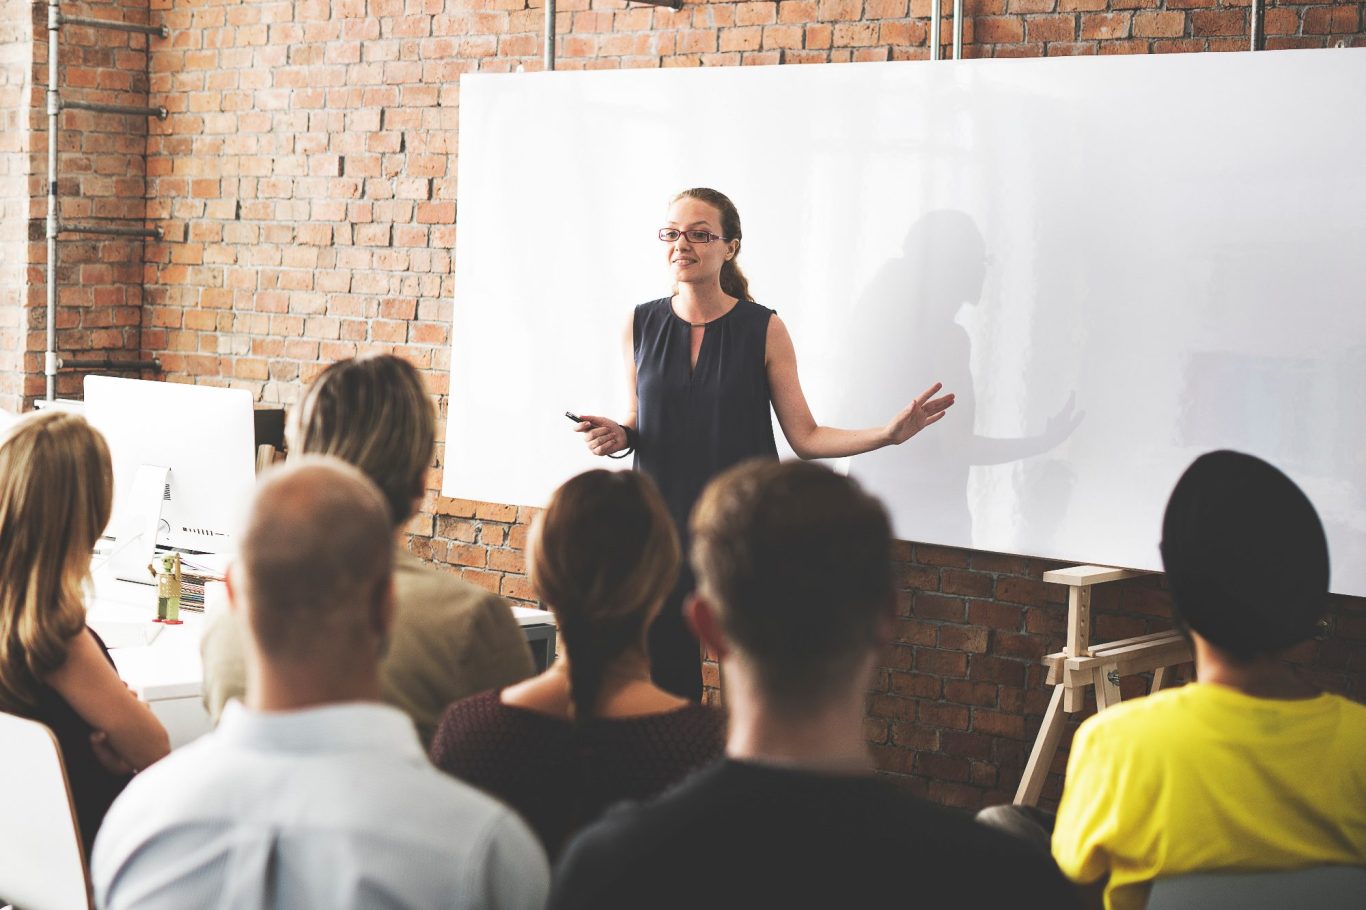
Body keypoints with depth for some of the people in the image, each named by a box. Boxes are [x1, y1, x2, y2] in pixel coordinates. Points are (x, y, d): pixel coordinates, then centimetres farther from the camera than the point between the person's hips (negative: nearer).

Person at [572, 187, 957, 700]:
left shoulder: (763, 329, -3)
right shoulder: (641, 325, 4)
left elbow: (806, 437, -2)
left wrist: (887, 433, -13)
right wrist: (617, 436, -7)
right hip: (662, 531, 2)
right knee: (667, 683, 3)